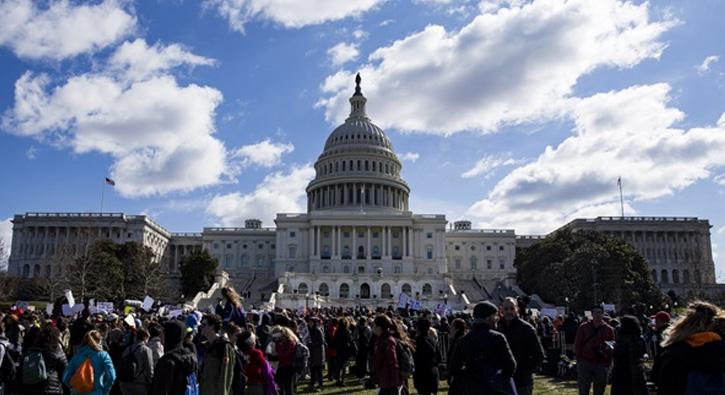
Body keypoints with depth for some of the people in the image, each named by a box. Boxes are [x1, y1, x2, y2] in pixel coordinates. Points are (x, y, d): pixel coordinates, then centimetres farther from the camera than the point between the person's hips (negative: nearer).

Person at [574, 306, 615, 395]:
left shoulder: (608, 329, 4)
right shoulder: (583, 327, 3)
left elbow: (612, 347, 5)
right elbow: (577, 344, 3)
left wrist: (607, 363, -3)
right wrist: (579, 360, -3)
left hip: (601, 364, 1)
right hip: (585, 362, -1)